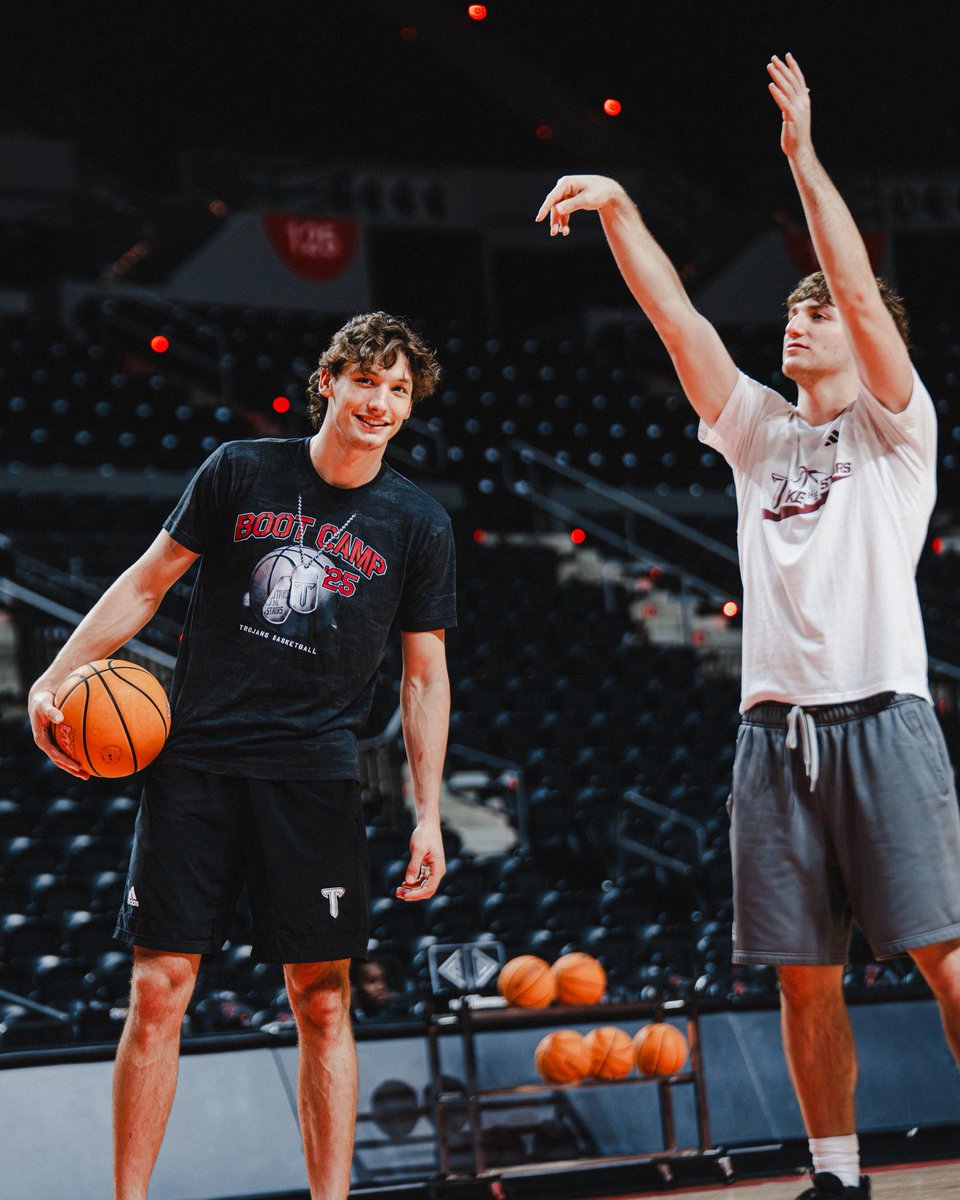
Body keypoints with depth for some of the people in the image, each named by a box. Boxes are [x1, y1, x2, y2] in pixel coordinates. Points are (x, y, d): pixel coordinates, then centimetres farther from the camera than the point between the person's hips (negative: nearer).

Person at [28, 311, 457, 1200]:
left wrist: (429, 815, 2)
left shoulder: (419, 526, 6)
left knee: (322, 1000, -4)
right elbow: (149, 582, 10)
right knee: (159, 990, -3)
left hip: (313, 777, 1)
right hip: (195, 760, 0)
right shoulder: (240, 472, 4)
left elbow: (425, 676, 9)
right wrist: (54, 678, 1)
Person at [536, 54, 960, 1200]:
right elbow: (677, 319, 11)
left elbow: (864, 294, -7)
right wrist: (619, 210, 1)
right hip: (776, 725, 5)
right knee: (804, 975, 4)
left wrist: (806, 159, -10)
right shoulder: (761, 433, 19)